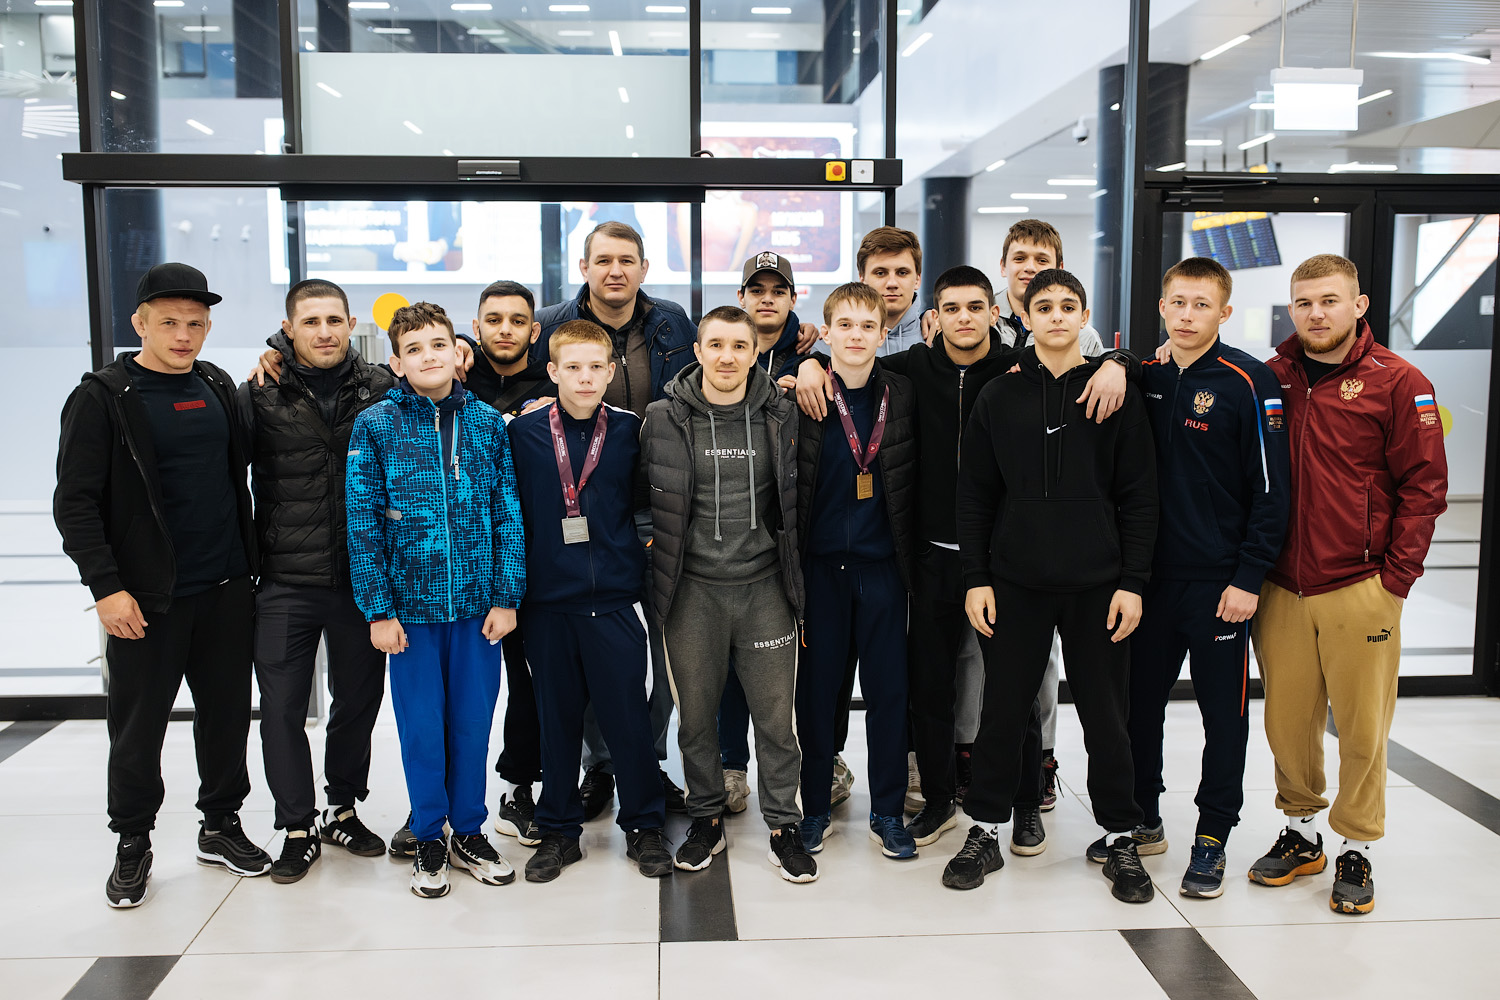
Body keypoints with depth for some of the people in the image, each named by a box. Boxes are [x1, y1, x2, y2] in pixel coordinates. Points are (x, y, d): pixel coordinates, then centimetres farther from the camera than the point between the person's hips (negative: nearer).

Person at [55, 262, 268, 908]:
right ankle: (133, 844, 23)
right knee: (138, 728, 6)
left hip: (226, 589, 5)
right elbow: (75, 503, -10)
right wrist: (105, 586, -16)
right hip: (147, 597, -4)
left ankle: (221, 826, 28)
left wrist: (250, 562, 10)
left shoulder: (218, 387, 8)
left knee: (227, 713, 12)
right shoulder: (103, 398, -7)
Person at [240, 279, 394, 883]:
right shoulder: (260, 394, -2)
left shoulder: (382, 390, 2)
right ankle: (298, 828, 21)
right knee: (283, 708, 5)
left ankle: (343, 811, 33)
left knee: (359, 698, 13)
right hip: (285, 584, -1)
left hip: (363, 580, 2)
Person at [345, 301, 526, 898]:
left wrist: (506, 596, -2)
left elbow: (507, 514, 3)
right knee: (421, 726, 8)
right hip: (410, 603, -1)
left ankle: (469, 831, 28)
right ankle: (429, 838, 26)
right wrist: (378, 609, -8)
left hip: (477, 603, 1)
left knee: (473, 720, 10)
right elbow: (363, 524, -4)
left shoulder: (486, 423, 2)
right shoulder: (375, 426, -3)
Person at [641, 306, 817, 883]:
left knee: (775, 712, 4)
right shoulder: (664, 419, 0)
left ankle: (783, 825, 20)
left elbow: (794, 499, 10)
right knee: (696, 712, 10)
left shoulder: (780, 416, 2)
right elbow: (644, 500, 10)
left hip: (764, 586, 0)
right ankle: (706, 819, 27)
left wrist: (796, 579, 8)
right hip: (692, 589, 0)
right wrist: (657, 558, 7)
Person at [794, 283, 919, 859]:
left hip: (882, 566, 2)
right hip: (820, 566, -1)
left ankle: (887, 812, 20)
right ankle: (815, 807, 22)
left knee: (888, 690, 6)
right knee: (816, 688, 7)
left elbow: (909, 486, 9)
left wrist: (910, 561, 4)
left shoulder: (902, 397, 4)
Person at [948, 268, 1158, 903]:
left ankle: (1122, 840, 23)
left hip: (1097, 586, -1)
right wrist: (976, 578, -1)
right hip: (1015, 584, 1)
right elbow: (974, 496, 5)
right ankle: (985, 832, 22)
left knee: (1106, 717, 7)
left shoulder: (1116, 395, 2)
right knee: (1003, 712, 7)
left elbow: (1138, 498, 1)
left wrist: (1133, 581, -5)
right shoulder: (998, 398, 5)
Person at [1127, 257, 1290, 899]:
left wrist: (1249, 578, -12)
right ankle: (1142, 820, 28)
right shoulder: (1145, 378, 6)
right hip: (1149, 576, 5)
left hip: (1220, 581, -4)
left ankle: (1213, 835, 20)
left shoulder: (1248, 382, -8)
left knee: (1223, 710, 6)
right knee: (1139, 700, 12)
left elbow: (1271, 489, -9)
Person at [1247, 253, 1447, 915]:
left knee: (1362, 726, 5)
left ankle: (1356, 849, 22)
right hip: (1281, 588, 3)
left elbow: (1424, 486, -3)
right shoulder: (1271, 380, 6)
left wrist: (1396, 577, -6)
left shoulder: (1398, 383, -2)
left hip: (1360, 590, -2)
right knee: (1287, 721, 9)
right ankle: (1300, 832, 29)